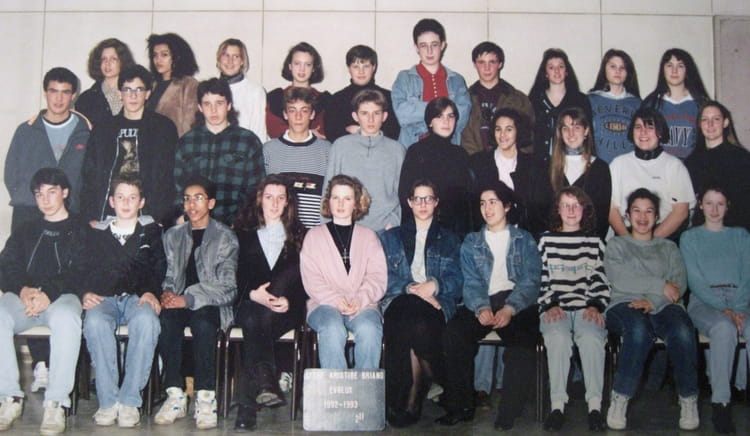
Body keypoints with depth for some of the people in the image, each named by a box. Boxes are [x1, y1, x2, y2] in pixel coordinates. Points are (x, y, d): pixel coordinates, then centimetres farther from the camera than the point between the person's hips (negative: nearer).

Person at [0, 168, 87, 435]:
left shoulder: (80, 231, 16)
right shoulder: (25, 232, 28)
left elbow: (80, 271, 0)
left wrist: (49, 293, -18)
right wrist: (23, 289, -10)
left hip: (62, 296, -3)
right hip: (23, 296, 3)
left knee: (66, 318, -39)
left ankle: (56, 403, -36)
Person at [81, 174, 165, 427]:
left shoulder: (152, 231, 20)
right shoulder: (98, 234, 24)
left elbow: (160, 269, 9)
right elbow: (84, 270, 17)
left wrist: (151, 292, -11)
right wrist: (85, 293, -4)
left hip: (138, 299, -1)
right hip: (104, 299, 1)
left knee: (146, 321, -38)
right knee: (95, 322, -36)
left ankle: (129, 401, -31)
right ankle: (107, 401, -29)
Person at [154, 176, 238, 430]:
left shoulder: (225, 237, 4)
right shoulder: (173, 236, 19)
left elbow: (227, 287, -6)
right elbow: (169, 276, 16)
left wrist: (189, 299, -18)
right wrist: (167, 292, -9)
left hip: (212, 305, -3)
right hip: (179, 302, 3)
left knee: (202, 321, -36)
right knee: (166, 319, -31)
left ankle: (205, 399, -31)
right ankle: (175, 395, -25)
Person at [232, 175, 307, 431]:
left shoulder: (299, 235, 17)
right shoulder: (243, 233, 18)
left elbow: (306, 279, 7)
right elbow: (235, 275, 8)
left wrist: (288, 301, -13)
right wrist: (253, 294, -13)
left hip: (286, 308, 0)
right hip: (249, 304, 0)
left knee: (256, 326, -33)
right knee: (252, 322, -35)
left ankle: (247, 404, -37)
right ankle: (266, 382, -43)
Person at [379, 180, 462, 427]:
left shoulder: (450, 241, 24)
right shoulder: (391, 238, 24)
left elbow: (457, 279, 9)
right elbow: (384, 277, 8)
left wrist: (434, 285, -12)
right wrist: (410, 288, -10)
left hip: (436, 303, 0)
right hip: (399, 302, 0)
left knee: (418, 325, -37)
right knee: (414, 324, -38)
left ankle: (412, 399, -23)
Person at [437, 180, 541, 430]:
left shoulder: (524, 240, 16)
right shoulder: (471, 242, 21)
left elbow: (530, 281, 2)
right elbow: (471, 283, 7)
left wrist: (510, 308, -17)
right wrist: (481, 307, -16)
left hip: (517, 302, -1)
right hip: (482, 304, 2)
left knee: (521, 348, -33)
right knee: (454, 334, -29)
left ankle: (508, 415, -20)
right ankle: (461, 406, -17)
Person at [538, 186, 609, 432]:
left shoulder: (594, 242, 18)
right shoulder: (546, 241, 16)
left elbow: (600, 280, 11)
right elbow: (541, 279, 10)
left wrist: (596, 306, -5)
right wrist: (549, 306, -5)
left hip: (586, 307, 0)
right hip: (555, 307, 0)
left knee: (591, 338, -32)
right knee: (558, 338, -32)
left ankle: (595, 405, -31)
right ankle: (557, 405, -31)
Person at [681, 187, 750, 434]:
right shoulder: (690, 238, 16)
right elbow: (694, 280, 2)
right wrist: (723, 309, -12)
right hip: (704, 302, -2)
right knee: (724, 328, -37)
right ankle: (720, 403, -33)